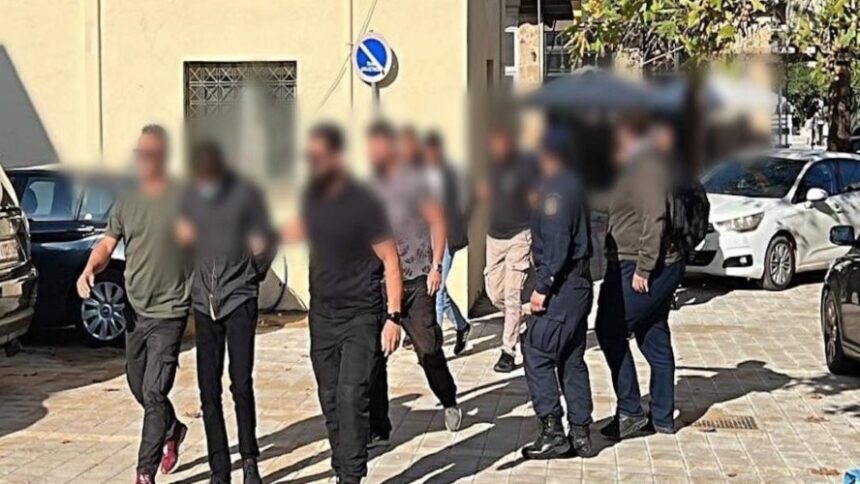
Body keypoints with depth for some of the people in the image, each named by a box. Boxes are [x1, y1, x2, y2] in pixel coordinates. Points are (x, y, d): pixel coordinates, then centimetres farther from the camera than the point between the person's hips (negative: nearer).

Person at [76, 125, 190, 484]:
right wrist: (90, 270, -12)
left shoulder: (182, 199, -8)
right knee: (138, 386, 20)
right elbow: (107, 244, 7)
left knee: (153, 392, -11)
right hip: (135, 311, 6)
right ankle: (173, 430, 47)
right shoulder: (126, 204, 9)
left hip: (169, 312, -6)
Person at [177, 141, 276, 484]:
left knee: (241, 385, -10)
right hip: (203, 301, 3)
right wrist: (182, 237, -1)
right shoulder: (190, 197, 8)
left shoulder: (245, 194, -2)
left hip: (239, 298, -3)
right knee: (209, 391, 1)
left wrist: (257, 268, -8)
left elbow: (265, 238, 4)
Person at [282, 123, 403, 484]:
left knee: (352, 397, -14)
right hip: (322, 315, 6)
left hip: (361, 316, -6)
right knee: (331, 401, 9)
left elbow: (390, 260, -11)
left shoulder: (362, 203, -13)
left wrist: (393, 316, -16)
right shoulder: (312, 197, 4)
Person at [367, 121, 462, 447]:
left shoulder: (412, 181, -3)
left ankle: (449, 402, 26)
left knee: (428, 349, -2)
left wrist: (436, 266, -8)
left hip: (416, 280, -4)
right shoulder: (371, 184, 10)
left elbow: (437, 221, -1)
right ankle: (377, 429, 5)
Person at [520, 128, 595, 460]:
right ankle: (580, 434, 14)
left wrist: (543, 287, -21)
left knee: (536, 354, -6)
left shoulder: (555, 190, -14)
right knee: (572, 360, 12)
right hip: (578, 283, 10)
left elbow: (557, 243, -21)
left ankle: (552, 432, -7)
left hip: (561, 284, -10)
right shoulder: (572, 185, 16)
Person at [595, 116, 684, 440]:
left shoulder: (646, 166, -15)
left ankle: (630, 411, -7)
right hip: (658, 267, 11)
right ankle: (663, 417, 18)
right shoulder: (641, 164, 18)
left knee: (610, 331, -9)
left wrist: (643, 268, -24)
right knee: (654, 338, 12)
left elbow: (654, 219, -24)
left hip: (644, 269, -11)